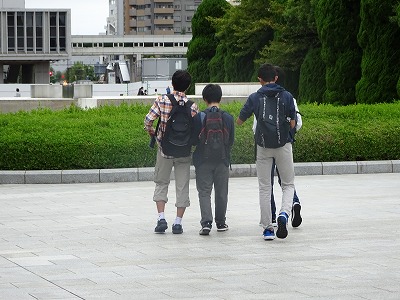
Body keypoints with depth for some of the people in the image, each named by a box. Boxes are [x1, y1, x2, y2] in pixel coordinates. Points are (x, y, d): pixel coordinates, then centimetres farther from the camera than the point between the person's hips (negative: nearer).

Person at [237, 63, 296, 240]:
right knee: (288, 185, 11)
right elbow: (292, 123, 4)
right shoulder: (287, 96, -1)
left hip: (263, 146, 0)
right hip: (283, 144, 0)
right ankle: (284, 214, -16)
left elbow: (239, 121, 6)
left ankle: (267, 228, 6)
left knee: (264, 188, 8)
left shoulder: (254, 98, -1)